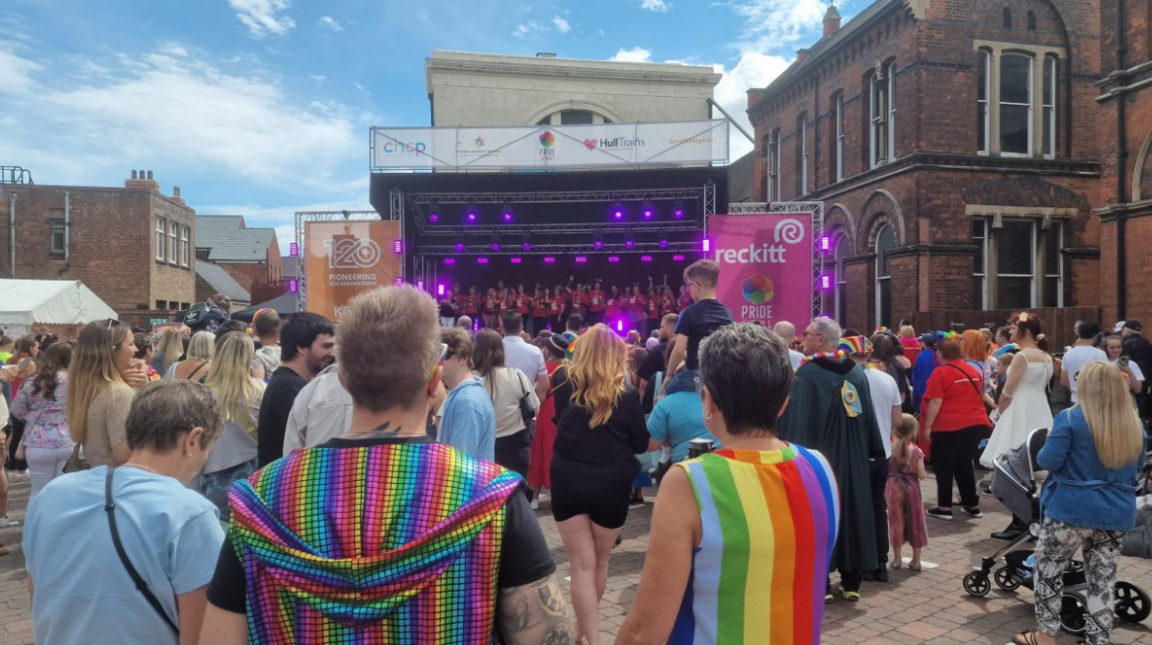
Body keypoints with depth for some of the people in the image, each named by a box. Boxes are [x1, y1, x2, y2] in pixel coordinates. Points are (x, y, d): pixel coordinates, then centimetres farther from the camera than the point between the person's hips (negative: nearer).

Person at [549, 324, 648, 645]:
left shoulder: (564, 382, -4)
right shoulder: (627, 395, -9)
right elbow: (641, 444, 0)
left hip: (568, 481, 1)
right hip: (610, 485, 0)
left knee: (582, 564, 4)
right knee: (600, 562, 19)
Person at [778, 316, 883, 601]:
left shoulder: (807, 372, -15)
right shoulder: (856, 371, 4)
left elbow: (798, 418, -19)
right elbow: (869, 415, 7)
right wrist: (872, 451, 14)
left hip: (818, 457, -6)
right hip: (853, 457, 6)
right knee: (852, 511, 13)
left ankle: (820, 584, 9)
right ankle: (851, 582, 21)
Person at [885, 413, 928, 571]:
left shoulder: (890, 448, -9)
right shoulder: (916, 451, -11)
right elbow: (921, 475, -10)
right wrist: (926, 473, 11)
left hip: (894, 487, 0)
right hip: (911, 487, 0)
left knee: (897, 522, 10)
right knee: (915, 523, 12)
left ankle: (897, 558, 15)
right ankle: (916, 560, 18)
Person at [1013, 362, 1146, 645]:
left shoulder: (1070, 418, -15)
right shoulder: (1134, 425, 4)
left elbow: (1048, 461, -15)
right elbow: (1137, 468, 17)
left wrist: (1049, 442, 4)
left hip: (1072, 510, -5)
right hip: (1117, 514, 5)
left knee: (1048, 570, 12)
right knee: (1102, 580, 12)